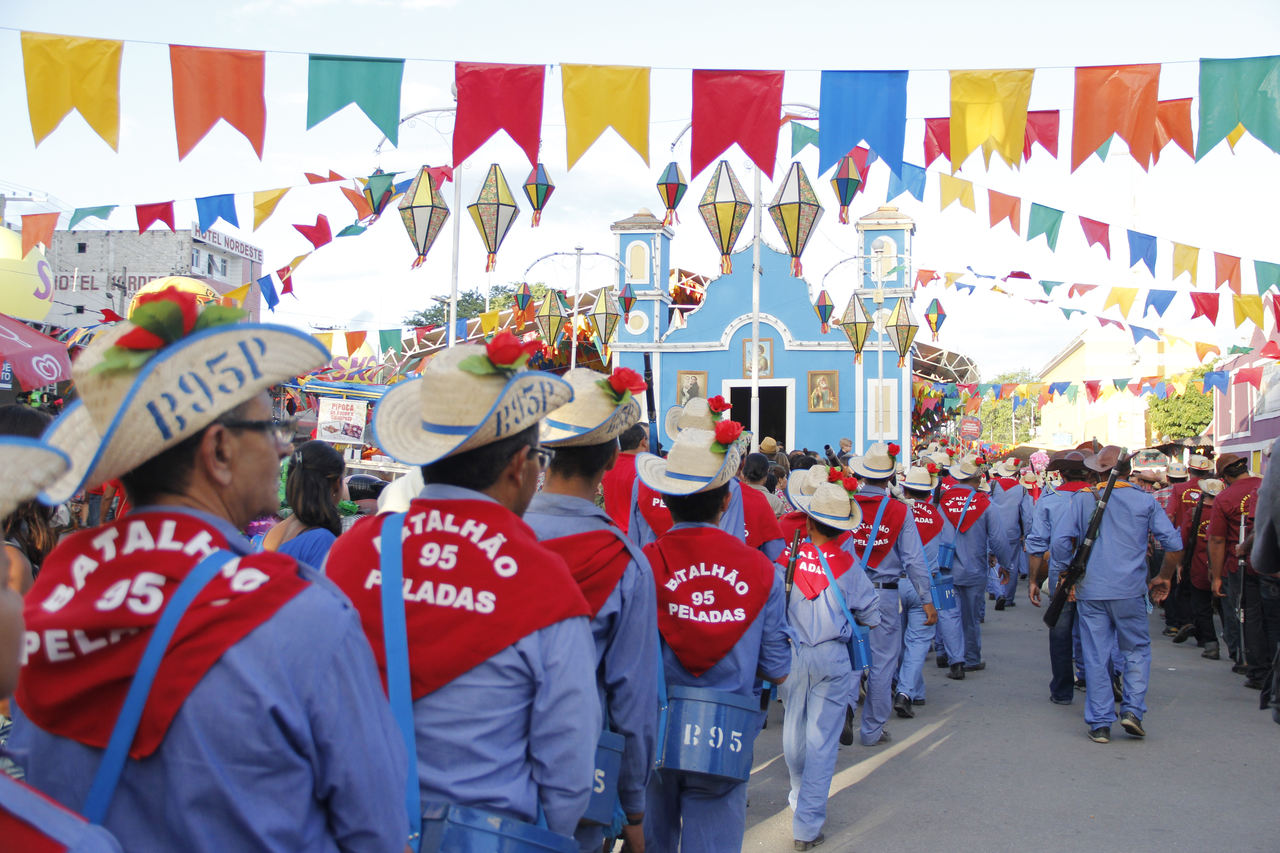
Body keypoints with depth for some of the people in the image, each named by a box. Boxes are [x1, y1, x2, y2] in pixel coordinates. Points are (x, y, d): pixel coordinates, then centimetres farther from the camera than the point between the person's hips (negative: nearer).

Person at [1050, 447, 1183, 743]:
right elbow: (1174, 545, -1)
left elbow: (1059, 543, -3)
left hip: (1090, 591, 1)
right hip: (1130, 591, -1)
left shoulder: (1082, 499, 3)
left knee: (1096, 657, 6)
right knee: (1136, 650, 15)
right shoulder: (1145, 501, 2)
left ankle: (1099, 723, 7)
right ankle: (1132, 709, 2)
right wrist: (1163, 577, 13)